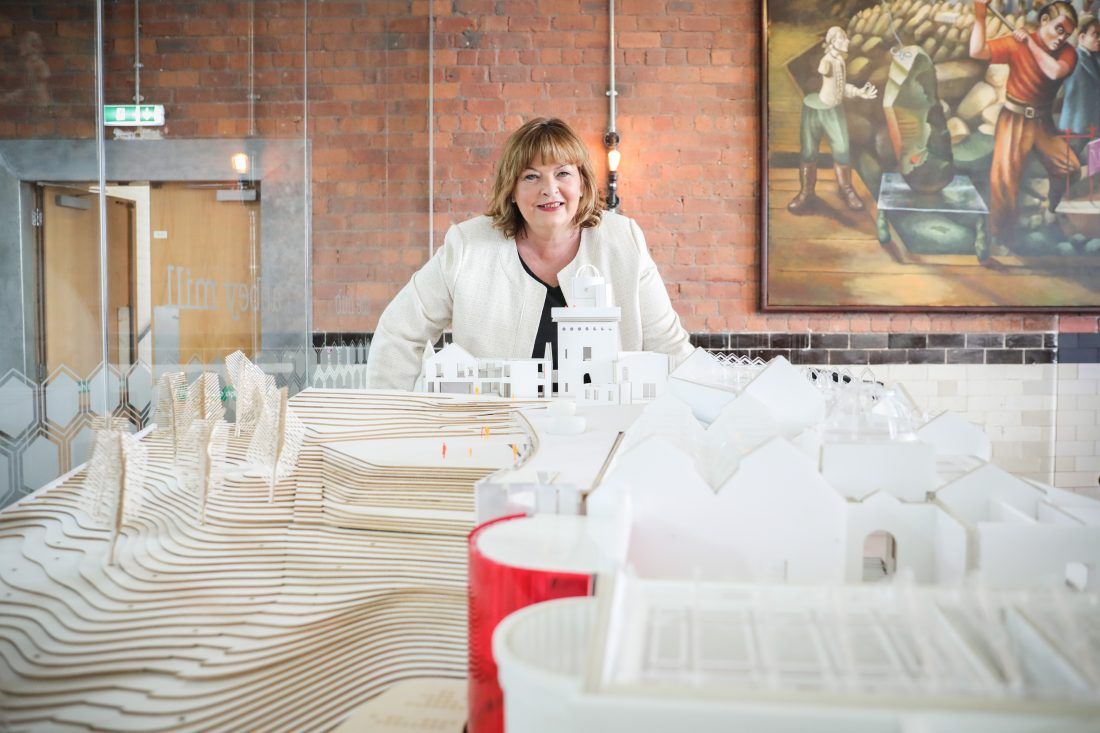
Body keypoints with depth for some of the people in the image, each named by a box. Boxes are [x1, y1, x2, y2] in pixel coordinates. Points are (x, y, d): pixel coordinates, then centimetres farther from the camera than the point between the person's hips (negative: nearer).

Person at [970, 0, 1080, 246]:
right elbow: (977, 52, -25)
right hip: (1014, 118, -4)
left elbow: (1055, 72, -26)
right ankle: (1001, 236, 10)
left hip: (1043, 121, 4)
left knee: (1070, 169, 4)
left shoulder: (1068, 52, -3)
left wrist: (1030, 43, -20)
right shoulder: (1016, 43, -12)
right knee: (1005, 175, -7)